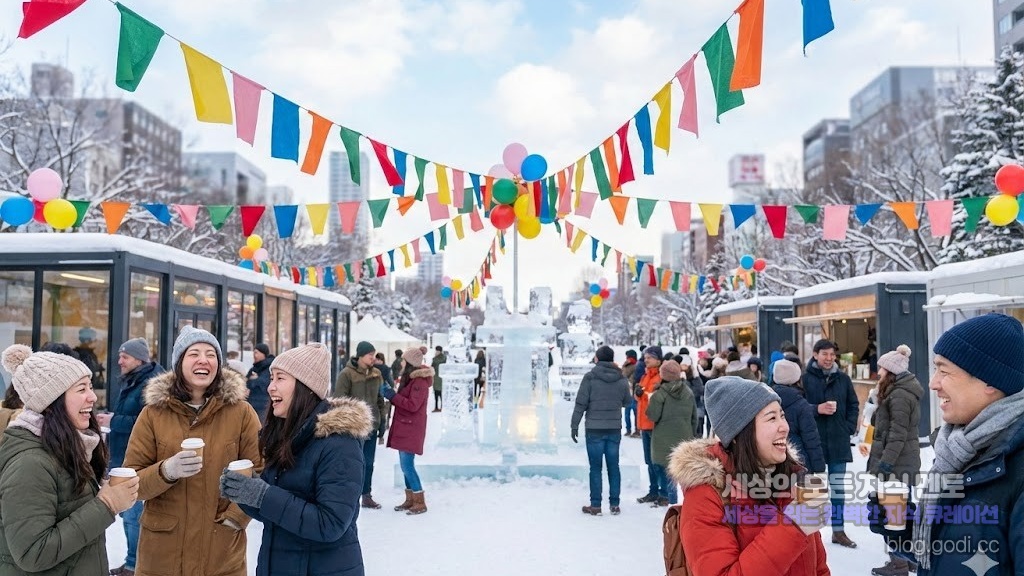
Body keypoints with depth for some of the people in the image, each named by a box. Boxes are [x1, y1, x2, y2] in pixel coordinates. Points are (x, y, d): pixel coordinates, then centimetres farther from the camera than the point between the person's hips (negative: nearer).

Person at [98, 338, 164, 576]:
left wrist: (114, 421, -19)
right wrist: (110, 420, 7)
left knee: (133, 515, -7)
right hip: (123, 459, 11)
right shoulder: (130, 382, 15)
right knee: (127, 512, 18)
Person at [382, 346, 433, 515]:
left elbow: (413, 405, -21)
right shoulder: (410, 378, 16)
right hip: (404, 428, 10)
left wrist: (392, 395, -17)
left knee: (407, 465, -10)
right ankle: (410, 500, 21)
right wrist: (391, 395, 0)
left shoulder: (420, 381, -16)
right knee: (405, 465, 12)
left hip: (411, 430, -10)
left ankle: (420, 502, -3)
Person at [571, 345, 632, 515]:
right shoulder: (622, 379, 1)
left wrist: (574, 425, -2)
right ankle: (614, 504, 15)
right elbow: (627, 401, 12)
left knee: (595, 467, 3)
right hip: (615, 429, 3)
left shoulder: (590, 377, -10)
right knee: (613, 466, 10)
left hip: (594, 429, -3)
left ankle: (595, 505, 6)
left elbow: (581, 403, -9)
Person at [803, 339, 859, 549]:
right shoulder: (805, 378, -7)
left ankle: (838, 530, 23)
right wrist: (817, 409, -20)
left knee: (838, 487, 12)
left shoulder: (843, 378, 5)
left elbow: (854, 405, 12)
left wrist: (849, 428, 3)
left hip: (838, 442, 4)